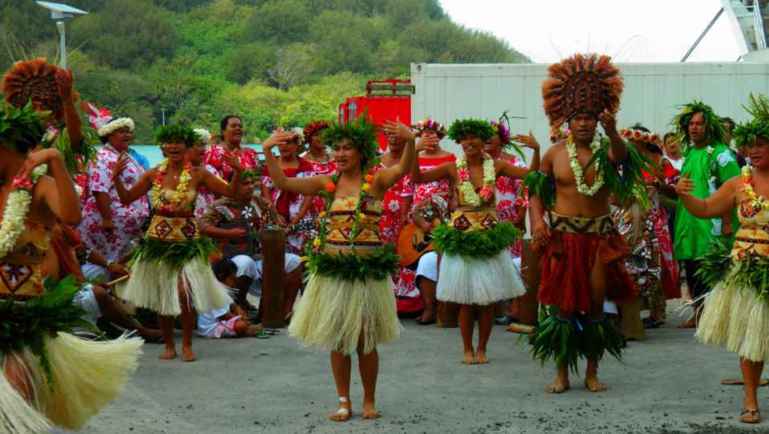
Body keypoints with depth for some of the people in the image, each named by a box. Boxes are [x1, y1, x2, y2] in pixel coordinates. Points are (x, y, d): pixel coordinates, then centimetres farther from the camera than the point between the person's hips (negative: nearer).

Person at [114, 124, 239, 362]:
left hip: (187, 240, -2)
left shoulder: (198, 175, -4)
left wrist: (237, 172, -19)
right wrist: (116, 178, -10)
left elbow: (230, 192, -4)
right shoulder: (154, 174, 0)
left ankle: (187, 344, 7)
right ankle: (168, 345, 25)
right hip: (158, 239, 2)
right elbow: (127, 198, 4)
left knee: (184, 292, -13)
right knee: (161, 296, 8)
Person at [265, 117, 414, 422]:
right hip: (332, 269, 3)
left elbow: (404, 169, -23)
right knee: (337, 340, 9)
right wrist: (267, 152, -11)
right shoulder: (328, 183, 4)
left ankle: (369, 401, 21)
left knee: (365, 342, 5)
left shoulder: (376, 180, -4)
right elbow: (283, 183, 2)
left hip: (367, 270, -3)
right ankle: (344, 402, 20)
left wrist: (410, 141, -42)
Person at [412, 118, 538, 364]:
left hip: (490, 236, 1)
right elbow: (417, 178, -8)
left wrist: (535, 150, -16)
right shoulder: (453, 169, -2)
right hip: (462, 236, -1)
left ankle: (482, 349, 19)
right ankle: (468, 349, 17)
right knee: (466, 300, 3)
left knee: (489, 298, 5)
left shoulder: (495, 166, 0)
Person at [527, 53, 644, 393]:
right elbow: (536, 191, 7)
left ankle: (592, 372, 17)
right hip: (562, 235, 0)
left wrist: (612, 132, -46)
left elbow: (621, 155, -26)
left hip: (599, 236, 0)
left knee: (595, 303, 5)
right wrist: (538, 220, -10)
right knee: (561, 303, 1)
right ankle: (562, 374, 9)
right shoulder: (555, 153, 2)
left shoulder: (605, 150, -2)